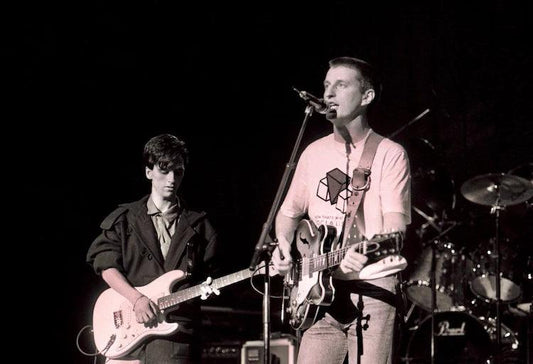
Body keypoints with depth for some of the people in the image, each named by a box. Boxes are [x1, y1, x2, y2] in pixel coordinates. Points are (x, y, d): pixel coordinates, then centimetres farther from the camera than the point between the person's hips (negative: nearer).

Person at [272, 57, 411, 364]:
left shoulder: (389, 154, -3)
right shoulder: (314, 153, 14)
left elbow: (395, 224, -14)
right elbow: (289, 212, 25)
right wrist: (283, 246, 4)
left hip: (372, 288, -5)